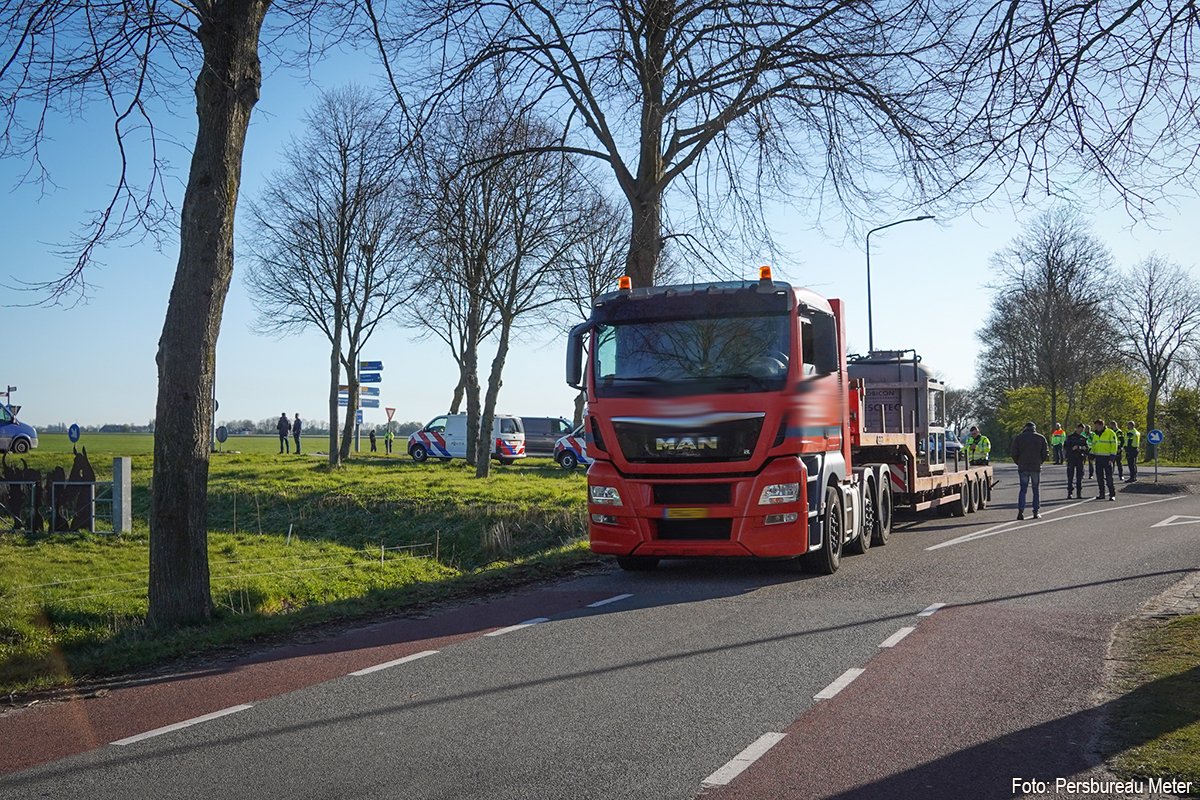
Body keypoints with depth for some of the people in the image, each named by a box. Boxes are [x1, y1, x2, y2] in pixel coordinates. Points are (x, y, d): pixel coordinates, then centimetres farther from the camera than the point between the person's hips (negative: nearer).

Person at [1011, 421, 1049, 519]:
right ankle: (1036, 512, 7)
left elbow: (1014, 453, -1)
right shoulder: (1041, 438, 3)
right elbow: (1046, 454, 1)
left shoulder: (1018, 438, 3)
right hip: (1036, 467, 0)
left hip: (1023, 468, 0)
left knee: (1023, 489, 4)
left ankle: (1020, 511, -9)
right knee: (1036, 490, 8)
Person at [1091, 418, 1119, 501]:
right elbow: (1093, 445, 21)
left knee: (1109, 477, -6)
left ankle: (1112, 494, 0)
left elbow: (1114, 445, -10)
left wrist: (1111, 458, -15)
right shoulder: (1096, 434, 15)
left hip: (1107, 458, -6)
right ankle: (1101, 494, 13)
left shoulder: (1110, 433, -7)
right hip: (1098, 458, 6)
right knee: (1099, 477, 6)